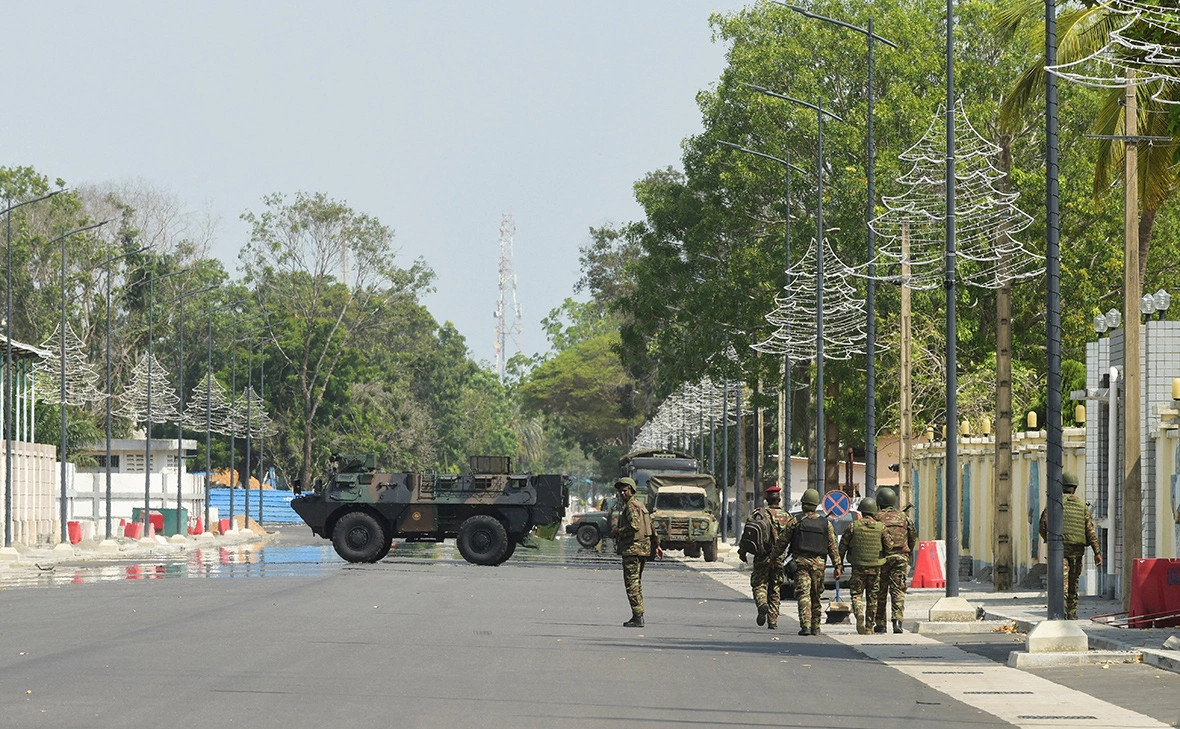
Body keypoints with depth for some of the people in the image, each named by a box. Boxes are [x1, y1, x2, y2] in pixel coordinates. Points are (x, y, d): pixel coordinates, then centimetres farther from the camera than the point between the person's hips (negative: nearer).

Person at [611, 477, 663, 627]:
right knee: (636, 582, 15)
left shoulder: (631, 506, -13)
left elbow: (634, 526, -26)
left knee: (632, 583, -10)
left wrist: (617, 532, -12)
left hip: (633, 548, -10)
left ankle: (637, 617, -14)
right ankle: (638, 617, 17)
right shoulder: (640, 505, 19)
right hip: (643, 549, 10)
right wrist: (656, 545, 25)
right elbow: (651, 526, 23)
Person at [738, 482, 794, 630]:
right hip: (779, 557, 2)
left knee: (759, 584, 8)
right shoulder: (786, 516, 4)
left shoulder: (758, 514, -2)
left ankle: (762, 604, -23)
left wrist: (742, 551, 4)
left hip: (762, 556, -2)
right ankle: (773, 621, 8)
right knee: (775, 590, 10)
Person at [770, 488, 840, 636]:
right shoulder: (826, 524, 6)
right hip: (819, 563, 3)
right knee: (815, 596, 13)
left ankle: (805, 625, -22)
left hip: (801, 562, -3)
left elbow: (782, 542, 4)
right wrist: (838, 565, 6)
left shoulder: (795, 522, -1)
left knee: (803, 594, -7)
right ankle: (815, 627, 18)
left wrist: (772, 557, 16)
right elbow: (833, 546, 4)